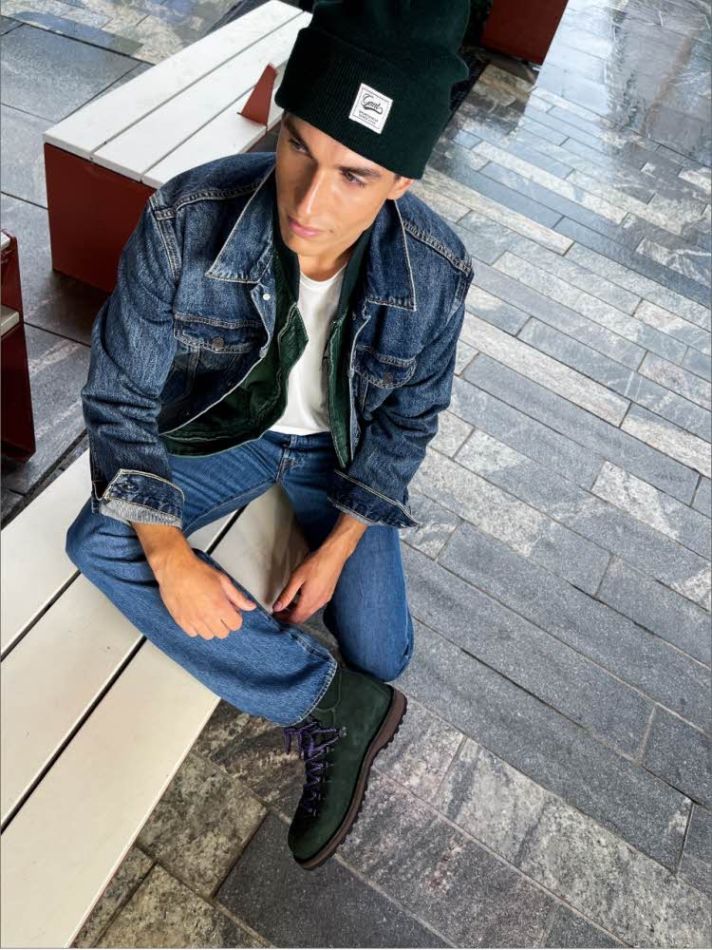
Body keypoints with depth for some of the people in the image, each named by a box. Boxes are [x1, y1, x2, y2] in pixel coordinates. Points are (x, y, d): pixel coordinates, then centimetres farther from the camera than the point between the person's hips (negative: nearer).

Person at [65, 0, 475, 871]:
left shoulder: (435, 273, -26)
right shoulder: (184, 220, -29)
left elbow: (407, 419, -9)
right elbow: (120, 399, -19)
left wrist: (336, 551, -14)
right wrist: (171, 556, -28)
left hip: (340, 447, 0)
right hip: (225, 430, 1)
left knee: (382, 653, -11)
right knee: (97, 543, -24)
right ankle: (339, 703, -15)